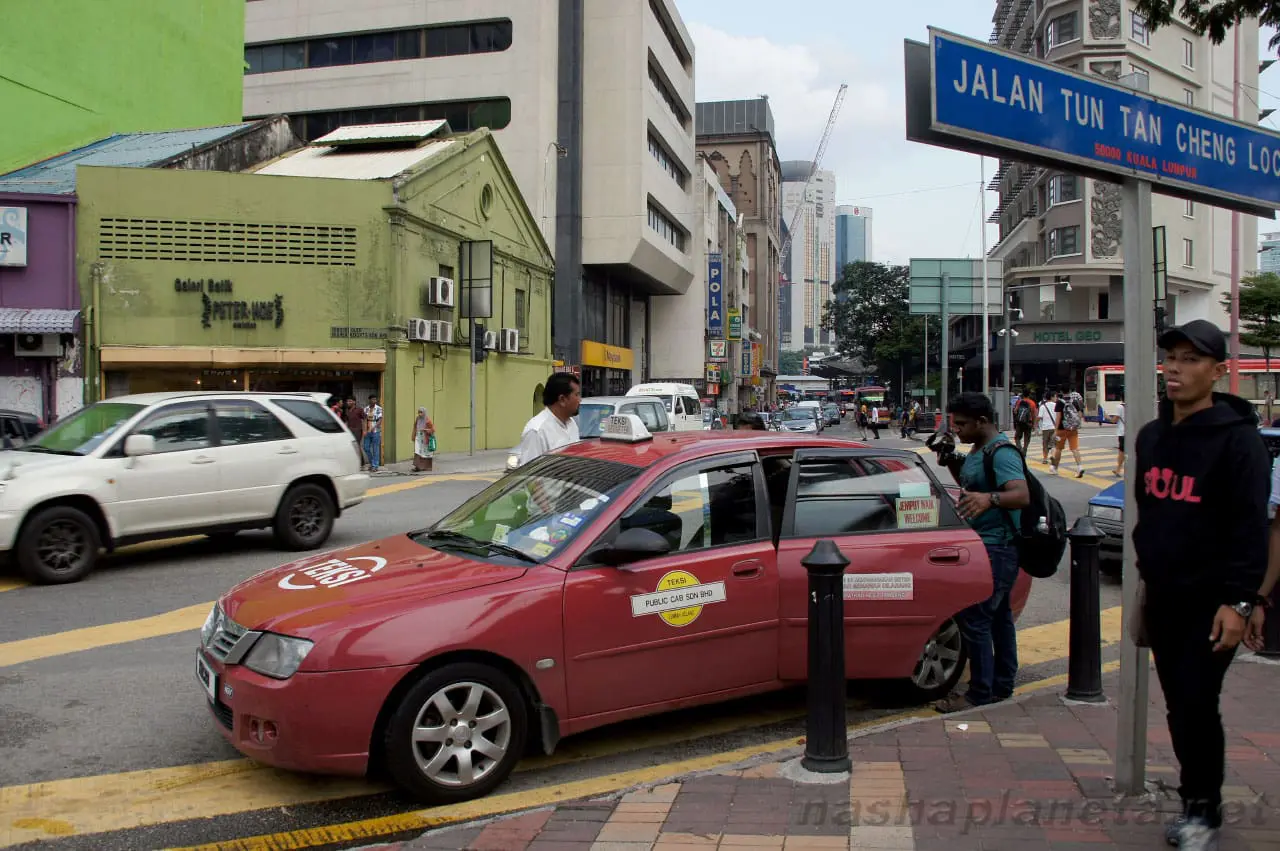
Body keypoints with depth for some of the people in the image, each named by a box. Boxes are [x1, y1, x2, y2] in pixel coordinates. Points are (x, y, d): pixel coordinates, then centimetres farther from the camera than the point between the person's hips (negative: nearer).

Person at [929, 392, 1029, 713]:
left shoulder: (1002, 453, -19)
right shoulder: (979, 449, 12)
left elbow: (1022, 495, -31)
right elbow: (969, 483, 27)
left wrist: (990, 498, -50)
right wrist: (951, 460, 9)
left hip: (995, 550, -11)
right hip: (987, 546, 11)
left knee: (974, 619, -9)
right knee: (998, 617, 17)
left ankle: (980, 693, -2)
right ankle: (1002, 685, 28)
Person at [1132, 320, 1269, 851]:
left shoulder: (1237, 439, -11)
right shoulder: (1151, 437, 10)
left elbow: (1251, 527, -14)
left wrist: (1239, 602, -18)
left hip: (1212, 602, -6)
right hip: (1163, 598, 7)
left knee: (1197, 705, -5)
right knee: (1179, 707, 12)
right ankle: (1196, 805, 26)